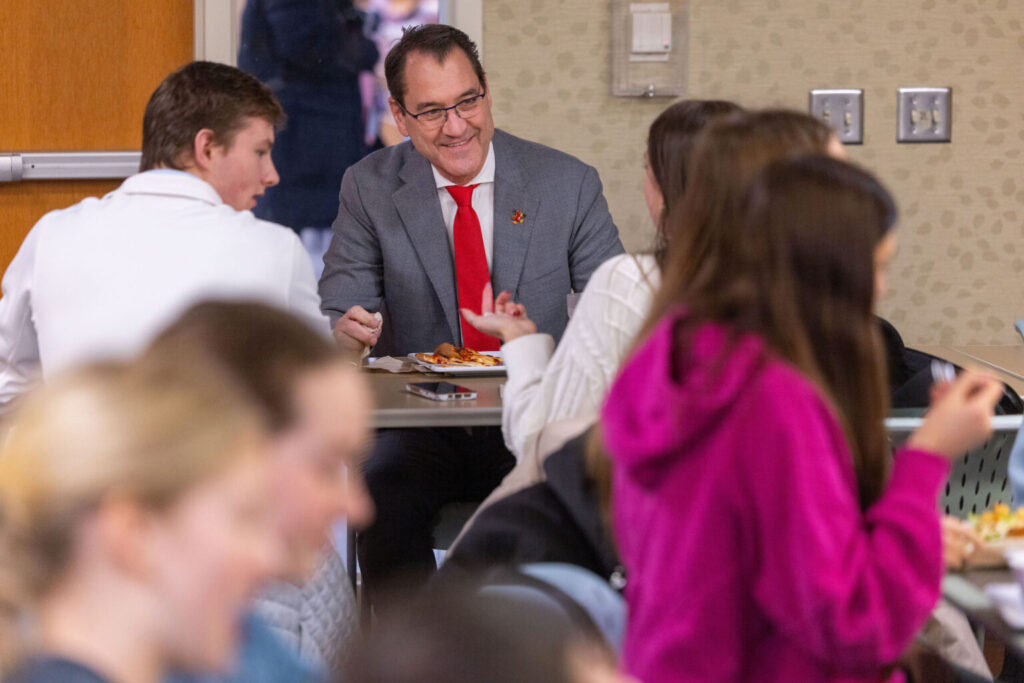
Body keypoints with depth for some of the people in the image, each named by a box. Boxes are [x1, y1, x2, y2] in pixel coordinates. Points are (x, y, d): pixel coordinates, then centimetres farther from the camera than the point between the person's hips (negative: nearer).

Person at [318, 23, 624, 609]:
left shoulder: (568, 184, 4)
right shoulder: (370, 189, 5)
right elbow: (337, 315, 2)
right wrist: (346, 333, -24)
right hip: (419, 430, 0)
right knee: (382, 495, -33)